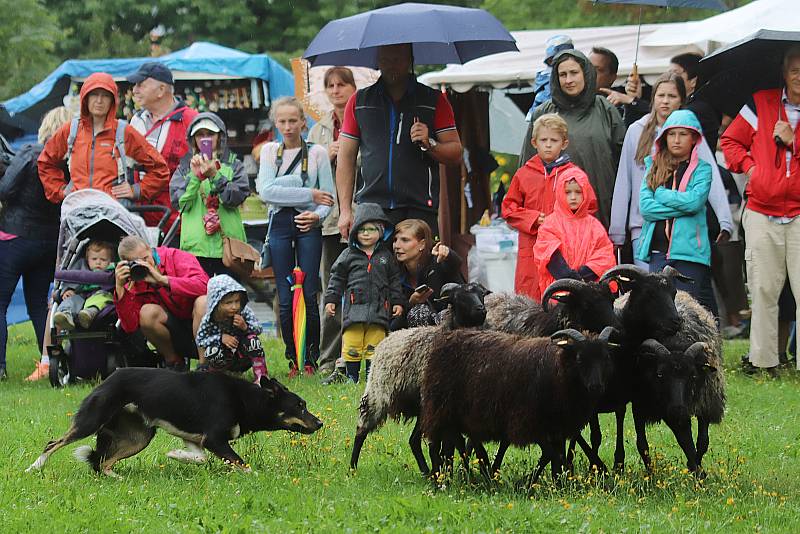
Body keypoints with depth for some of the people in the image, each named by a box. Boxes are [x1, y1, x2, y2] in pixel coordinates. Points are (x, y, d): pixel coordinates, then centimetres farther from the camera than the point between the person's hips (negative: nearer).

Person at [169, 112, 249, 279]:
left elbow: (236, 197, -6)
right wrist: (194, 176, -13)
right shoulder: (185, 167, 11)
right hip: (196, 245, 0)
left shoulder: (233, 165, 9)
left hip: (228, 244, 0)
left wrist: (215, 176, -17)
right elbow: (179, 201, -2)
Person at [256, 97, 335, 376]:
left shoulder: (317, 153, 5)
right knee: (285, 298, 1)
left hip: (307, 225, -2)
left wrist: (318, 215, -18)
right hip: (280, 223, 2)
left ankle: (311, 359, 3)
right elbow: (266, 190, -6)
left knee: (309, 295, -5)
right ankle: (293, 360, 8)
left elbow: (328, 196, 3)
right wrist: (309, 195, -11)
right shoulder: (269, 151, 9)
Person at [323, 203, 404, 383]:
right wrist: (331, 299, 4)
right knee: (352, 345, -3)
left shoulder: (386, 256, 11)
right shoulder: (348, 255, 7)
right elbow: (337, 278, 9)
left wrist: (397, 302, 11)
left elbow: (394, 280, 16)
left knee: (374, 347, 0)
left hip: (378, 308, 1)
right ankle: (351, 375, 3)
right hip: (354, 307, -1)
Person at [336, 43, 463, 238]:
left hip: (419, 209, -1)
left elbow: (455, 154, 8)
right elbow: (346, 158, 14)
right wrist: (345, 210, 6)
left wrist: (429, 144, -13)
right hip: (371, 207, 1)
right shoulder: (359, 101, 14)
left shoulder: (434, 101, 10)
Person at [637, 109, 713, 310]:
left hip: (689, 251, -3)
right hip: (657, 250, 3)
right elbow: (645, 207, -1)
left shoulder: (702, 170, 4)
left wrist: (660, 194, -4)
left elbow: (695, 201, -14)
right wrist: (682, 206, -8)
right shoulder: (654, 167, 13)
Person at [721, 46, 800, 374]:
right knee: (763, 291, 4)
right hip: (762, 214, 2)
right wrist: (748, 165, 3)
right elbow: (731, 140, 19)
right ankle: (762, 359, 11)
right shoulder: (761, 104, 9)